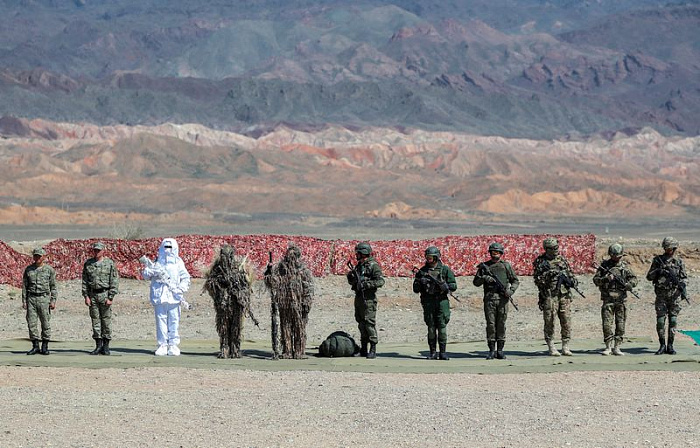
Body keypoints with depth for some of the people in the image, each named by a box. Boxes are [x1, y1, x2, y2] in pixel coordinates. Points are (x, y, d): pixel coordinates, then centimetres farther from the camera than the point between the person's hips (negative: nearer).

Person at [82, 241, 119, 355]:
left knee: (106, 320, 0)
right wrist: (86, 296, 0)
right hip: (92, 295, 3)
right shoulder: (88, 264, 8)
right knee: (95, 320, 4)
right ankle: (98, 345, 9)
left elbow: (114, 282, -4)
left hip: (105, 294, -3)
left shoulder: (109, 263, -2)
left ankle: (106, 346, 6)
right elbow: (85, 281, 10)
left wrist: (110, 297, -10)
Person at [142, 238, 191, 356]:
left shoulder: (178, 262, 11)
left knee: (174, 321, -2)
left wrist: (181, 288, -10)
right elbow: (146, 275, 7)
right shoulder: (156, 262, 12)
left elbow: (185, 277, 8)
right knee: (161, 320, 1)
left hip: (174, 297, -1)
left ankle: (173, 345, 3)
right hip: (159, 296, 1)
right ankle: (162, 345, 5)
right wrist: (150, 271, -16)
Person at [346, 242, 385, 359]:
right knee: (361, 323, 10)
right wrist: (350, 276, 4)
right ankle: (363, 349, 15)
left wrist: (366, 284, -23)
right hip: (358, 298, 8)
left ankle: (373, 350, -10)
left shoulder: (373, 265, -8)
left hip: (368, 298, -8)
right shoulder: (358, 266, 17)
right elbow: (352, 282, 25)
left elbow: (380, 281, -17)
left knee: (369, 323, -11)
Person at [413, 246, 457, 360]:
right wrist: (420, 282, -9)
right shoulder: (422, 271, 9)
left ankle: (443, 352, -2)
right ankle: (432, 353, 6)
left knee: (442, 327, -6)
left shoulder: (445, 269, 3)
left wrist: (442, 284, -17)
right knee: (431, 327, 2)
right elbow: (416, 289, 12)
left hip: (441, 301, -2)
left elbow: (453, 286, 1)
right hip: (428, 302, 2)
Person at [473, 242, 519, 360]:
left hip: (502, 298, 0)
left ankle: (500, 350, 5)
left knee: (501, 324, 0)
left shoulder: (506, 266, 10)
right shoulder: (484, 266, 10)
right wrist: (484, 278, -9)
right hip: (489, 298, 0)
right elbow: (476, 282, 11)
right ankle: (491, 350, 1)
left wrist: (511, 290, -5)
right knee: (490, 324, -3)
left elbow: (516, 281, 13)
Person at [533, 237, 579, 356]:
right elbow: (537, 279, -4)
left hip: (564, 294, 4)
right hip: (549, 295, -4)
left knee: (566, 320, 1)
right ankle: (551, 348, 3)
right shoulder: (540, 261, 1)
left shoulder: (562, 259, 13)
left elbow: (570, 274, 17)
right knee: (550, 321, -4)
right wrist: (548, 275, -18)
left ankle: (565, 347, 7)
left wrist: (574, 281, -4)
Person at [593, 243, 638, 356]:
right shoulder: (604, 265, 3)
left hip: (621, 300, 2)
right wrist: (605, 279, -17)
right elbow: (596, 280, 1)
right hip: (608, 299, -2)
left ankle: (617, 347, 9)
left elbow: (634, 279, 8)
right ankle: (608, 347, 0)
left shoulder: (625, 266, 8)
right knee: (607, 324, -6)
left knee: (620, 324, 3)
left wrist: (628, 284, -13)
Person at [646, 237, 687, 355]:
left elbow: (683, 278, 9)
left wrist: (683, 290, -4)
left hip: (675, 295, 1)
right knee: (660, 320, -4)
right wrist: (657, 271, -14)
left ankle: (670, 346, 6)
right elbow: (649, 277, 4)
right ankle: (662, 345, 5)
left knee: (673, 320, 0)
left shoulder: (679, 261, 6)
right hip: (661, 295, -1)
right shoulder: (657, 260, 4)